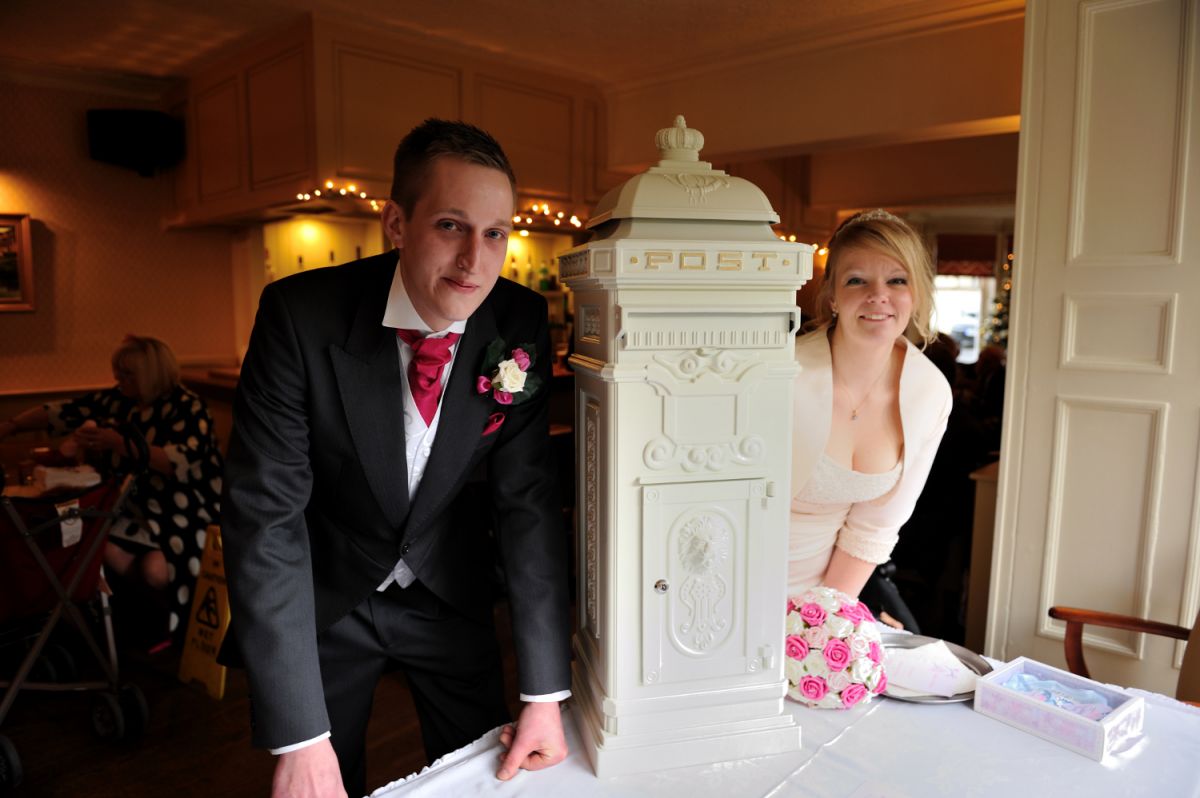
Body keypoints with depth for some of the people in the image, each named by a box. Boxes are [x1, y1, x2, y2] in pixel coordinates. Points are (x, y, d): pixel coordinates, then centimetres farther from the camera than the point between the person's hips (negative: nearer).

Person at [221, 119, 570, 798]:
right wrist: (299, 739, -26)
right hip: (325, 597, -2)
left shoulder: (521, 324, -19)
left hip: (450, 592, 2)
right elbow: (266, 513, -25)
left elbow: (528, 499, -15)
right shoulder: (302, 314, -26)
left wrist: (546, 692, -16)